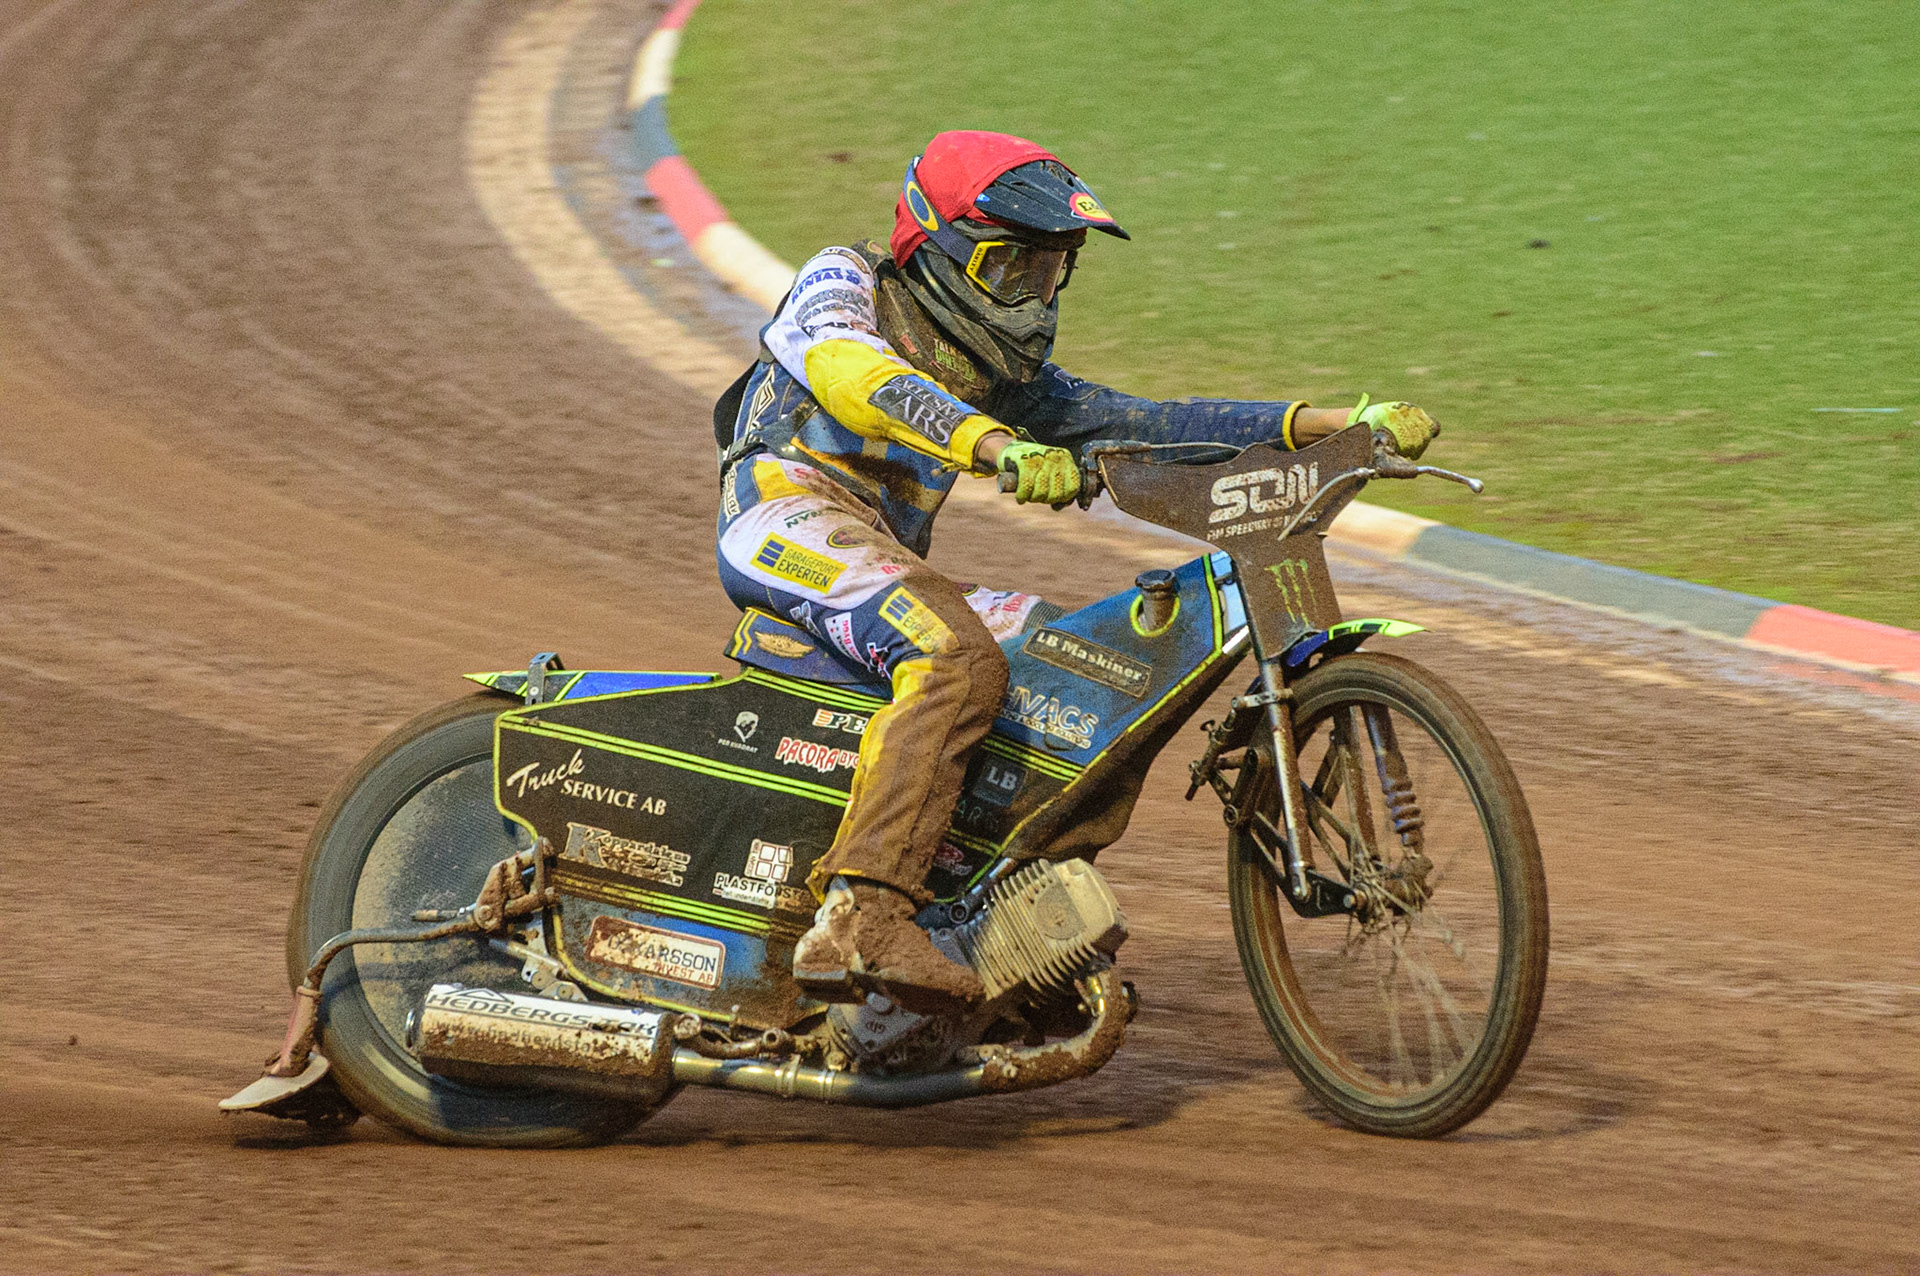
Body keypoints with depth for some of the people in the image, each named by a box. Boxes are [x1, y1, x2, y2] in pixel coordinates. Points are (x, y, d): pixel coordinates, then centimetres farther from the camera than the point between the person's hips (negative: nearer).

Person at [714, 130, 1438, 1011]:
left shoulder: (1003, 375, 25)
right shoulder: (842, 281, 4)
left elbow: (1145, 425, 17)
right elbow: (848, 371, -20)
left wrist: (1336, 426, 4)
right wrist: (1000, 447, -36)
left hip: (887, 562, 8)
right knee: (960, 663, -33)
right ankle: (856, 921, -45)